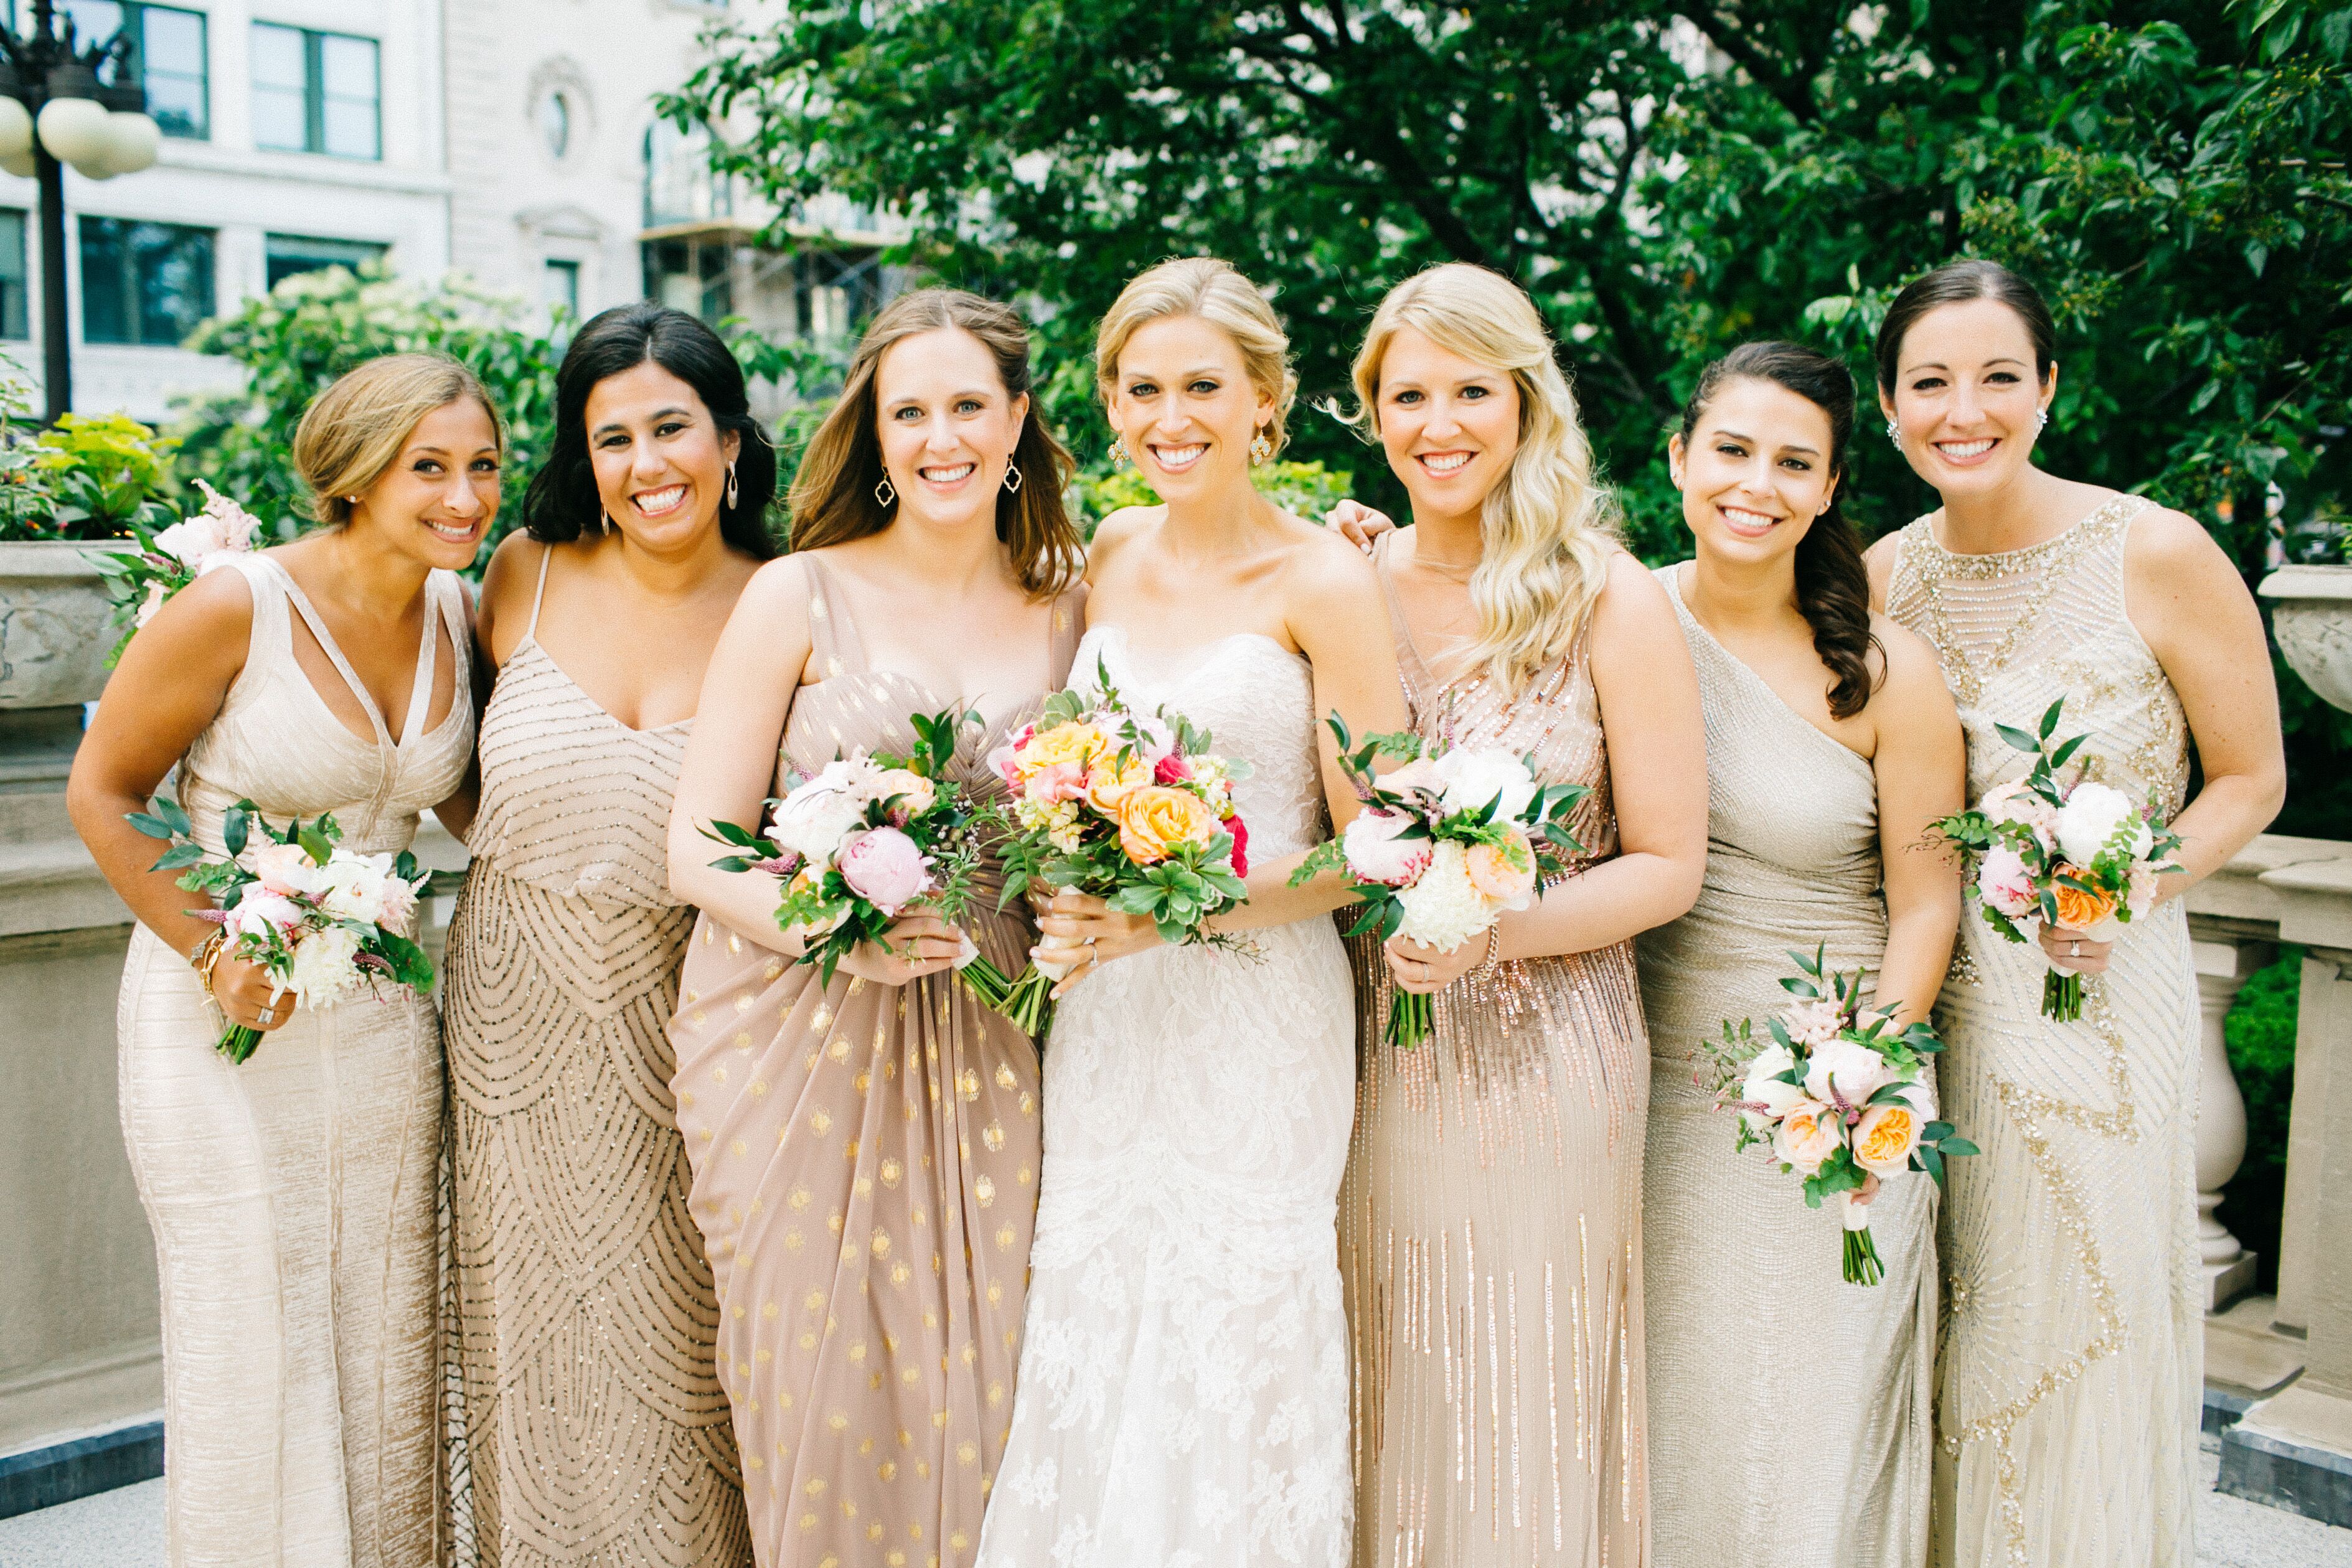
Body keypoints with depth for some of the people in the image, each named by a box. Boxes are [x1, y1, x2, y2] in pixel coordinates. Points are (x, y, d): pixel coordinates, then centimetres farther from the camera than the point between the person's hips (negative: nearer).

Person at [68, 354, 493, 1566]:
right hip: (226, 1011, -5)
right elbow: (101, 792, -8)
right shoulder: (234, 606, -16)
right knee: (251, 1342, 5)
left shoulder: (457, 611, 0)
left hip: (379, 1012, 5)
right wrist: (213, 950, -15)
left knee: (384, 1338, 14)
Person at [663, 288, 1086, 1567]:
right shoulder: (798, 597, -1)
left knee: (968, 1383, 5)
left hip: (982, 1059, 2)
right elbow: (699, 849, -4)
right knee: (818, 1382, 4)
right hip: (796, 1033, -2)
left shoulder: (1070, 613, 7)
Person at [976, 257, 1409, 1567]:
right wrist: (1069, 907, 0)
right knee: (1089, 1351, 11)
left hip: (1259, 1017, -5)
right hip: (1105, 1017, 5)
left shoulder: (1322, 582, -8)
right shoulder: (1111, 554, 8)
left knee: (1232, 1356, 4)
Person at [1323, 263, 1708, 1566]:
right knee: (1382, 1397, 13)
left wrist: (1498, 931, -18)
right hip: (1370, 1053, 3)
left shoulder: (1610, 605, -5)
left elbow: (1668, 865, -5)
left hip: (1541, 1057, -2)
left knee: (1523, 1400, 8)